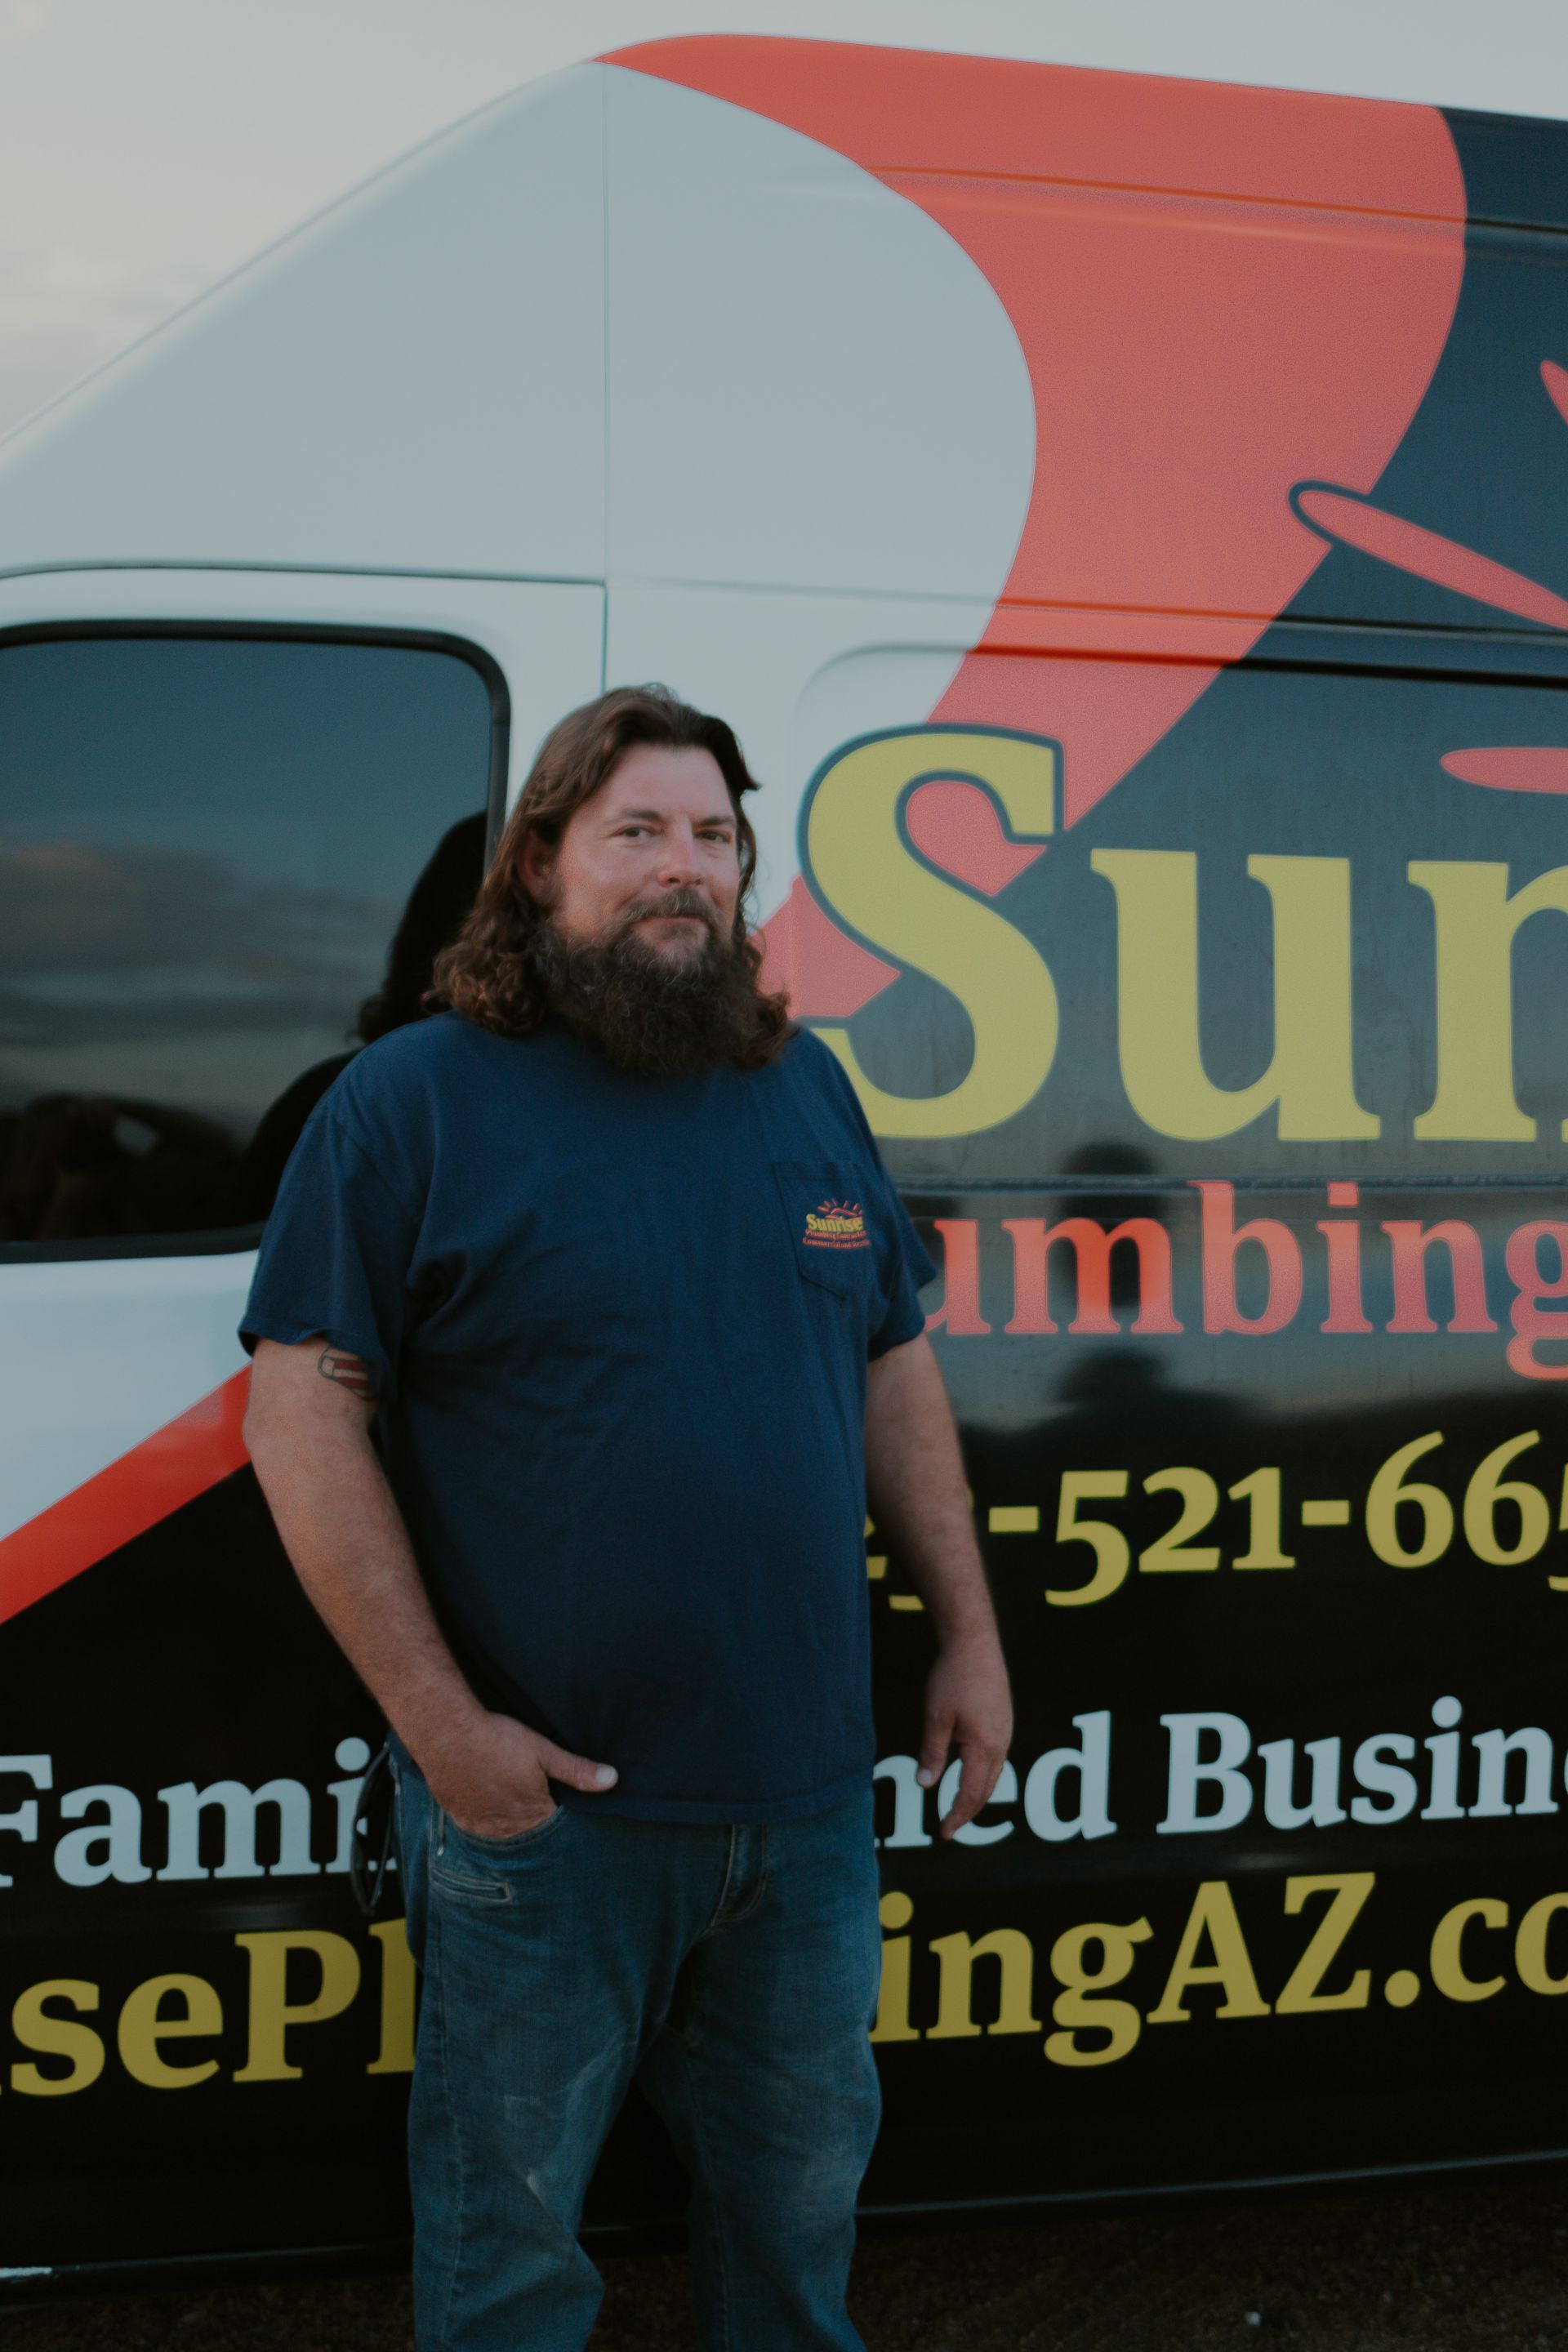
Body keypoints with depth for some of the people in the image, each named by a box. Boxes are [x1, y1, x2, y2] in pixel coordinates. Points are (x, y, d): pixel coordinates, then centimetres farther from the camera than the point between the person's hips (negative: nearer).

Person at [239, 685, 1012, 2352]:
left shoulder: (807, 1090, 9)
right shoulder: (413, 1102, -8)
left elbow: (896, 1369, 15)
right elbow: (302, 1410, -12)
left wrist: (968, 1630, 10)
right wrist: (437, 1716, -17)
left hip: (806, 1787, 5)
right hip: (541, 1795, -5)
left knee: (804, 2178, 21)